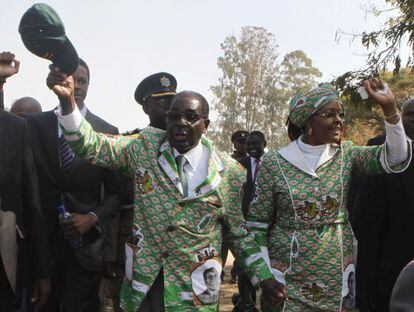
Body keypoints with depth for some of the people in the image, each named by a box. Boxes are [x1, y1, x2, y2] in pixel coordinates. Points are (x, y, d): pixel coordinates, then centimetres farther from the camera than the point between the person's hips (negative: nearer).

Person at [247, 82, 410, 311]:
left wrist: (389, 107, -24)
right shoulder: (273, 163, -6)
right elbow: (257, 226, -2)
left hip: (337, 278, 3)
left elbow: (395, 158, -14)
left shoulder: (345, 154, 1)